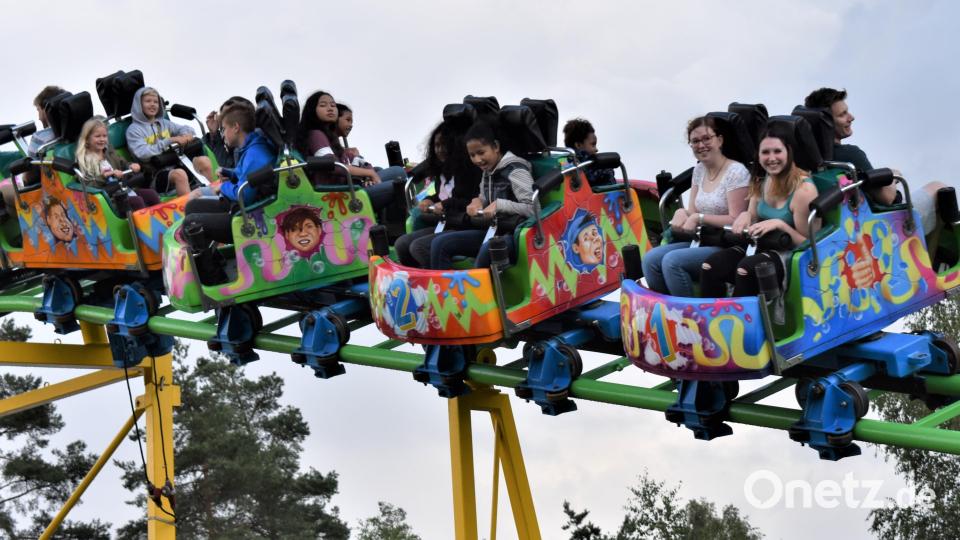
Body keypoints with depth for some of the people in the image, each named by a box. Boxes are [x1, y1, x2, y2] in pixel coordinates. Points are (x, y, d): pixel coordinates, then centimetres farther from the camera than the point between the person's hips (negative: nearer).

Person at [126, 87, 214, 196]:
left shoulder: (163, 123, 22)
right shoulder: (133, 130, 2)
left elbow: (187, 129, 26)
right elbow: (143, 153, -14)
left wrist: (186, 136, -1)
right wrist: (170, 140, -17)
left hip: (175, 165, 6)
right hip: (154, 175, -6)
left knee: (204, 161, -19)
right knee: (179, 174, -37)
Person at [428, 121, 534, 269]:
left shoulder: (515, 171, -13)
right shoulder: (487, 172, 12)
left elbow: (533, 208, -22)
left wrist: (499, 204, -23)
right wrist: (478, 202, 2)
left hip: (516, 235, -9)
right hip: (492, 231, 9)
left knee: (488, 249, -40)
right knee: (440, 243, -2)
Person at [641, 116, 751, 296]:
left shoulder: (736, 172, -12)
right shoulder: (699, 170, 12)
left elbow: (736, 220, -16)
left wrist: (700, 218, -17)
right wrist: (682, 212, -8)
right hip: (701, 241, 8)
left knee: (672, 261, -27)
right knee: (650, 259, -11)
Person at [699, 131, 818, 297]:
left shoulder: (803, 189, -15)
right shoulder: (761, 183, 7)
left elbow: (809, 244, -13)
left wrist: (779, 224, -26)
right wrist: (745, 215, -5)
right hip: (762, 247, 7)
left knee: (746, 269, -35)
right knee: (710, 266, -16)